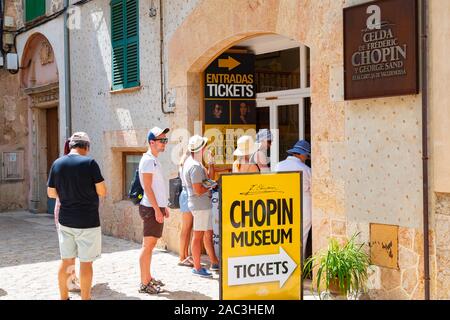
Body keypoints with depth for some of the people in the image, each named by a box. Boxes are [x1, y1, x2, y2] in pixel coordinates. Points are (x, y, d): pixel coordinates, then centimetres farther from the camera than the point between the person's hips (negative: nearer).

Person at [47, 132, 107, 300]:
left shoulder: (57, 163, 1)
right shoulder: (89, 162, -13)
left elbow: (51, 193, 8)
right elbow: (102, 192, -12)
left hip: (65, 221, 5)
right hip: (87, 222, -5)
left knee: (66, 260, 15)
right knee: (86, 262, 4)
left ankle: (64, 297, 25)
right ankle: (85, 298, 12)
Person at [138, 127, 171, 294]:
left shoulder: (154, 160, 16)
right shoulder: (147, 160, -13)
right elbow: (147, 187, -18)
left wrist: (163, 206, 20)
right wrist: (157, 209, -20)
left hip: (157, 207, 10)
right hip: (152, 209, -10)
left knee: (151, 244, 14)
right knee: (148, 245, -7)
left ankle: (148, 278, 23)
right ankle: (144, 284, -4)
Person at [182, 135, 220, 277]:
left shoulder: (189, 162, 12)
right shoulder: (195, 166, -20)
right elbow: (199, 190, -22)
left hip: (204, 204, 10)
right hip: (201, 204, -10)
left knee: (209, 233, 16)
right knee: (198, 235, -3)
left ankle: (214, 263, 25)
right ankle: (197, 267, 5)